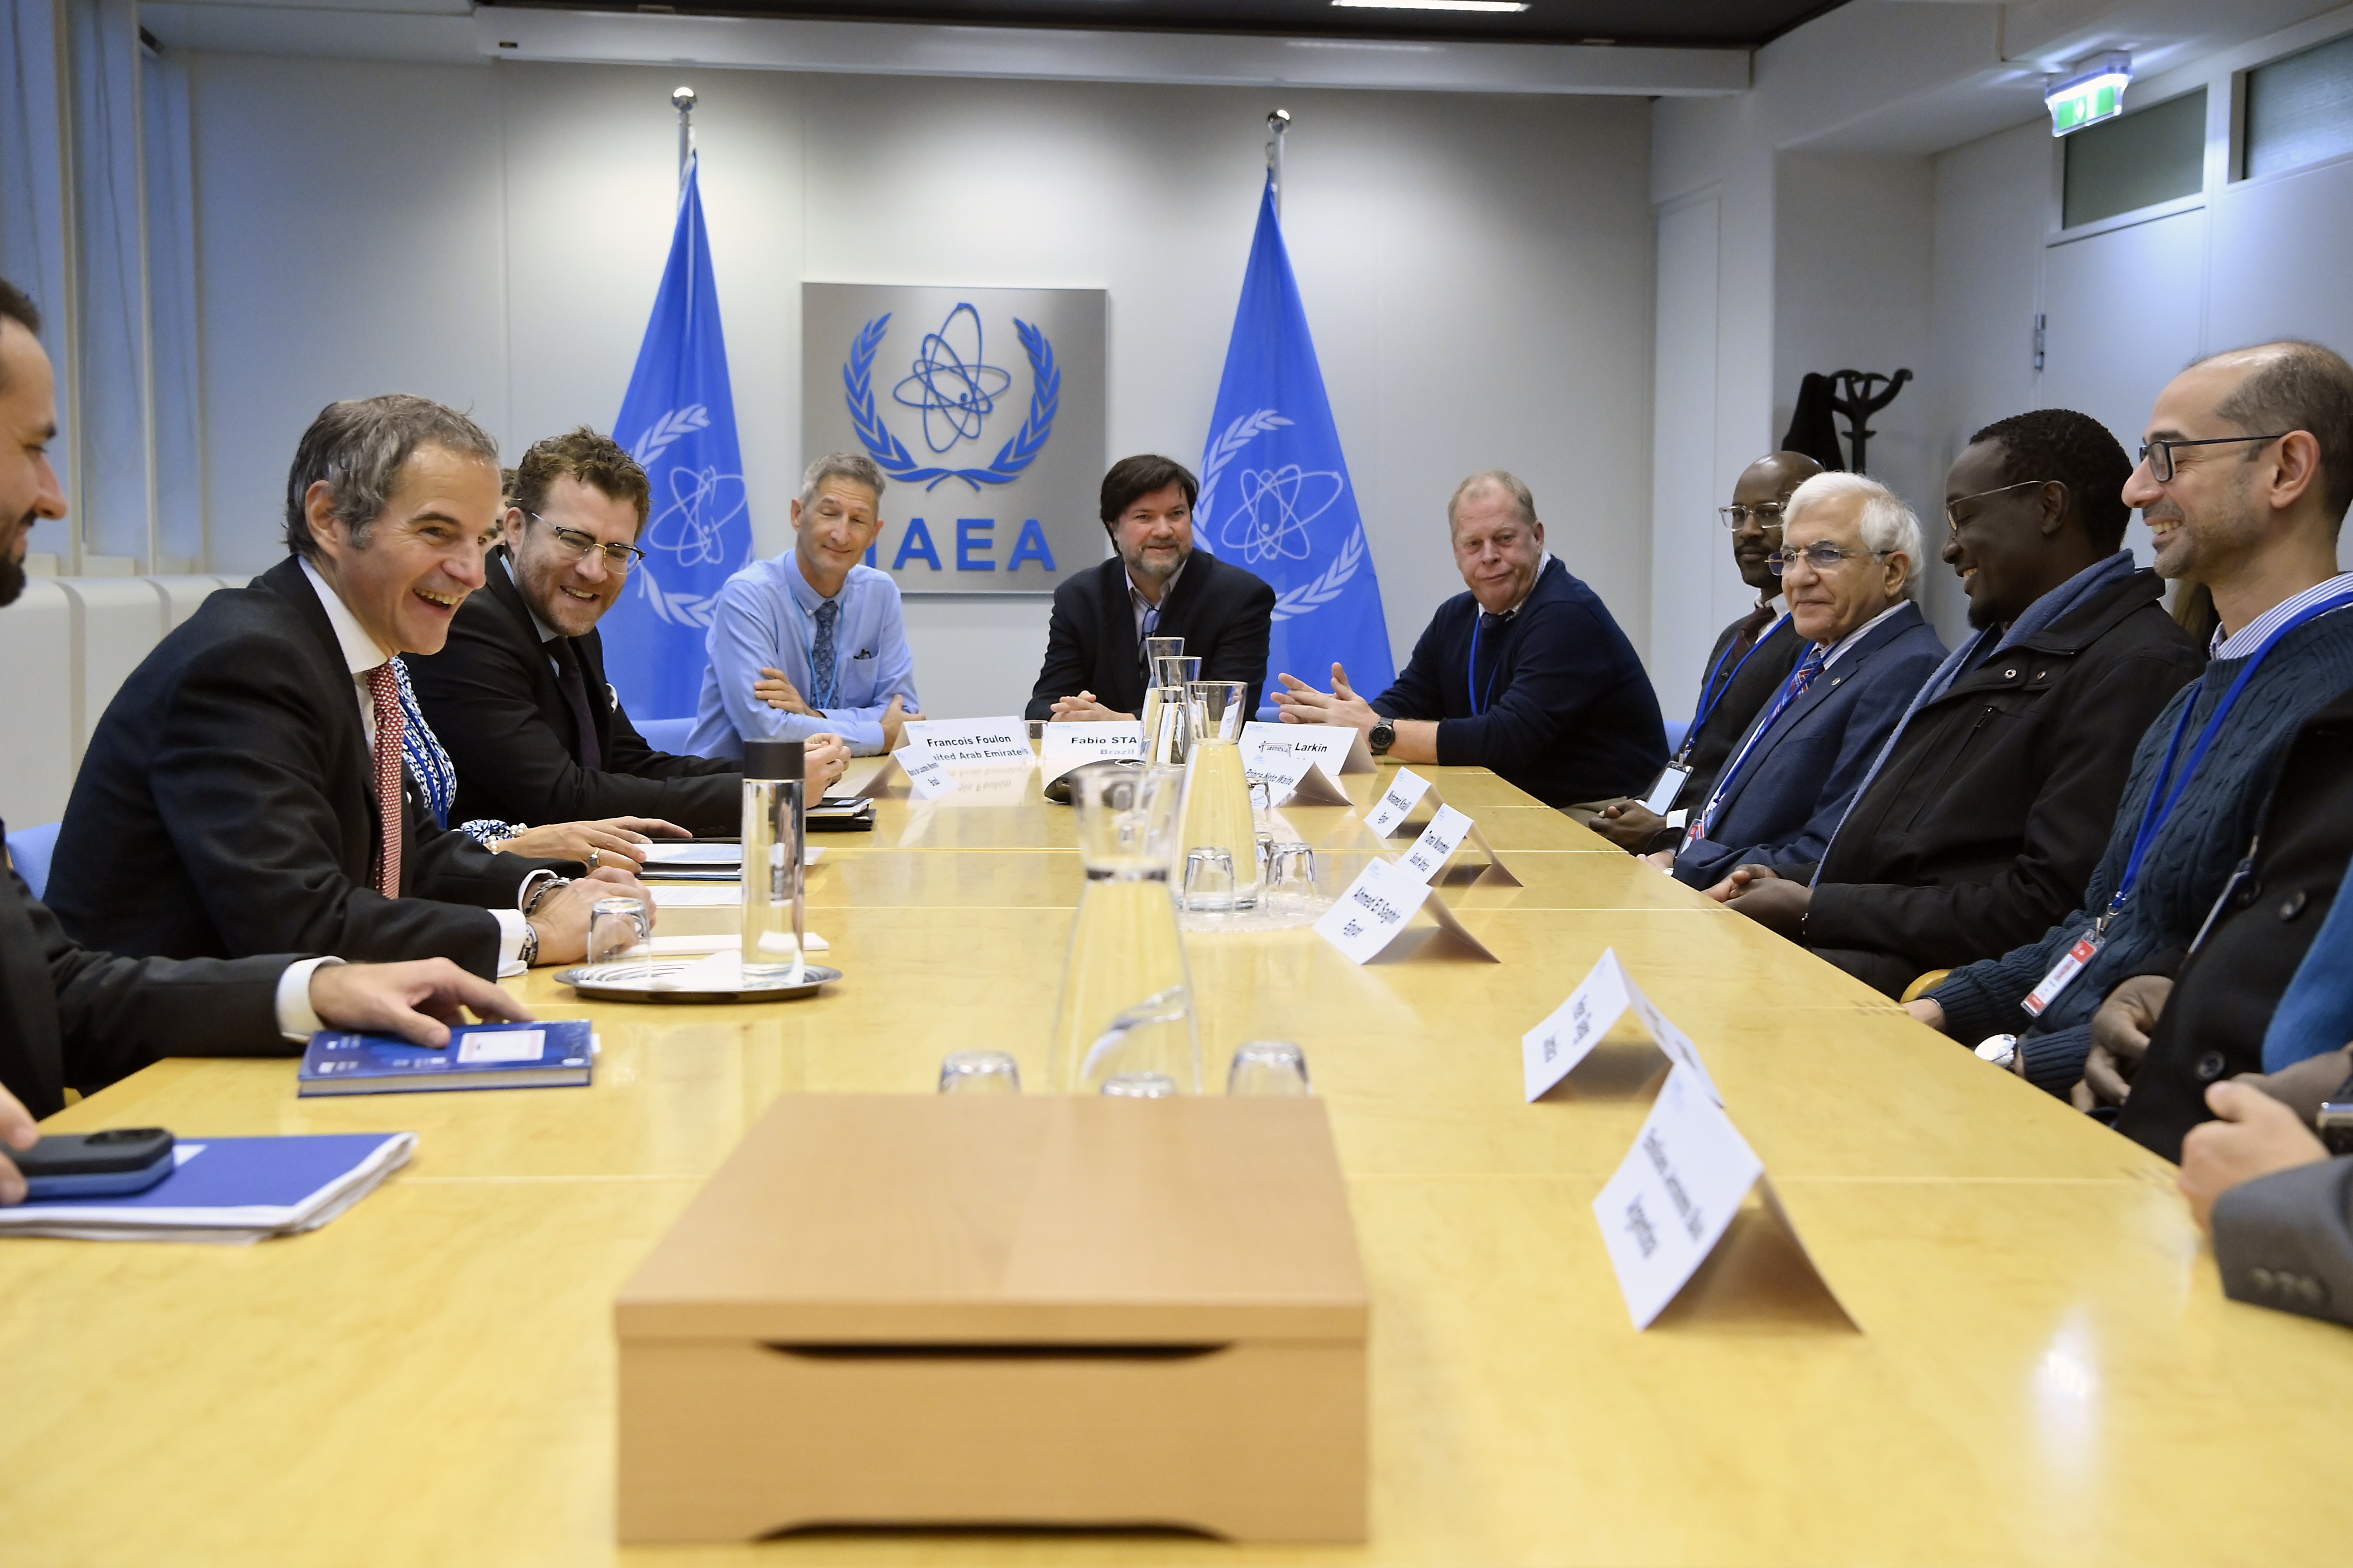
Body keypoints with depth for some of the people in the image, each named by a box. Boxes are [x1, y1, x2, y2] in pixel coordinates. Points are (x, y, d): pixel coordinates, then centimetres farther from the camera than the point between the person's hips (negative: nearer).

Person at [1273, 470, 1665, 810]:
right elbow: (1404, 703, 9)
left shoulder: (1569, 616, -18)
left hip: (1595, 818, -8)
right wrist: (1338, 719, -15)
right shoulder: (1456, 617, 11)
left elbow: (1511, 738, -26)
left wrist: (1378, 732, -24)